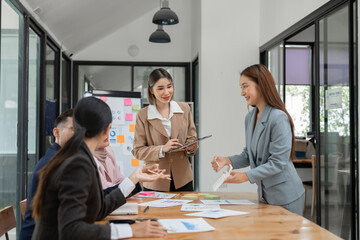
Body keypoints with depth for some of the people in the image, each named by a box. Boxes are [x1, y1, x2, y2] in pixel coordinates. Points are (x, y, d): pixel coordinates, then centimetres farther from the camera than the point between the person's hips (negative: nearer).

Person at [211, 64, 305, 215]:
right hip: (265, 194, 8)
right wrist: (227, 161, -7)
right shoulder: (250, 117, 6)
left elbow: (278, 162, -22)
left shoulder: (279, 118, -21)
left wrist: (246, 176, -27)